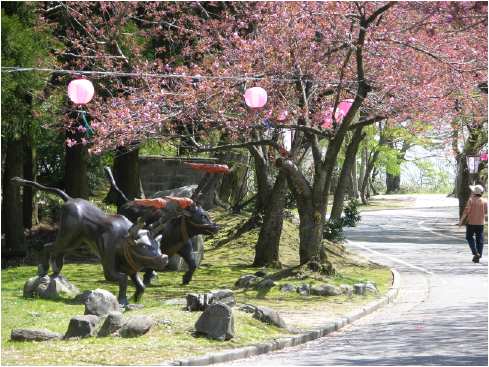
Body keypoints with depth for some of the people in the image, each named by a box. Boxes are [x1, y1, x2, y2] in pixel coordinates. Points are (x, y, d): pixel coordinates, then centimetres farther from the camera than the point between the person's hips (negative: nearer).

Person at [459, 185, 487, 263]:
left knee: (469, 237, 13)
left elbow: (466, 211, -15)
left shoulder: (471, 200, -12)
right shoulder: (484, 201, -2)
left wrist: (461, 220, -7)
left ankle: (475, 253, -4)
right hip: (480, 223, 3)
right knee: (480, 240, 9)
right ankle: (478, 256, 7)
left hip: (471, 222, -3)